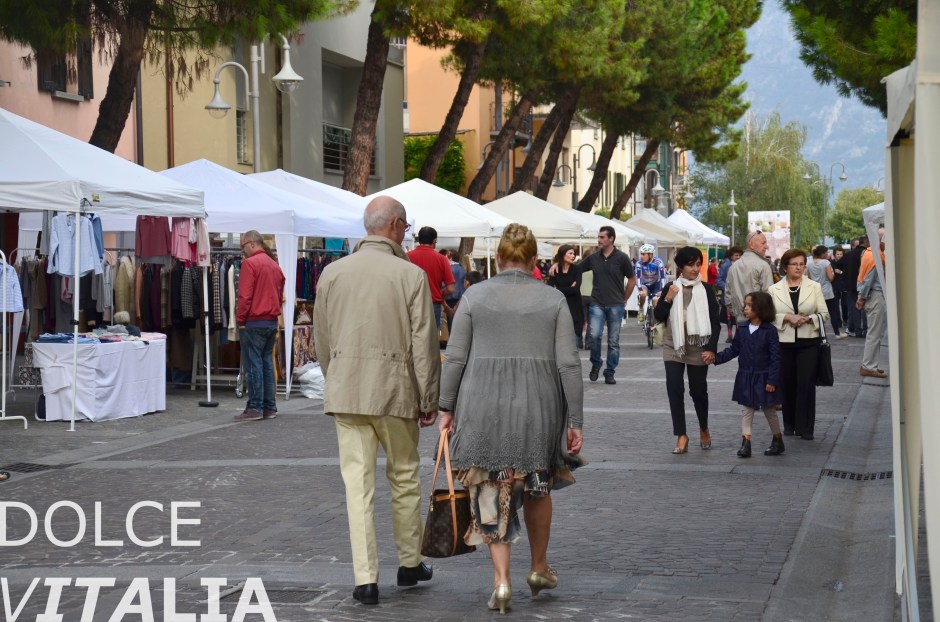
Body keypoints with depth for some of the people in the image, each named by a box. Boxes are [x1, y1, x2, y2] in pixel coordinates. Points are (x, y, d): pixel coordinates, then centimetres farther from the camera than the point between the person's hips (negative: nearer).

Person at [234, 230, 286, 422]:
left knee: (253, 365, -5)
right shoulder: (275, 265, 14)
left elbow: (244, 296, -15)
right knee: (268, 363, 10)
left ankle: (255, 408, -7)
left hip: (254, 322, -7)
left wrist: (240, 320, -7)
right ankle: (270, 407, 11)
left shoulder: (249, 263, -10)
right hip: (272, 321, 7)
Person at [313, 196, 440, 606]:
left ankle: (366, 578, 0)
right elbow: (424, 344, -6)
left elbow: (322, 341, 10)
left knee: (357, 483, 3)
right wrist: (429, 400, 2)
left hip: (345, 389, 2)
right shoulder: (411, 275, -7)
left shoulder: (332, 273, 3)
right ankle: (410, 564, 28)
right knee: (404, 476, 15)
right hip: (395, 389, -2)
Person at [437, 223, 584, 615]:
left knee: (492, 494, 7)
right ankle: (539, 568, 31)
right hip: (538, 405, 1)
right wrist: (575, 421, 3)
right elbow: (568, 364, -1)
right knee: (537, 485, 22)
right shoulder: (553, 300, 1)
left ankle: (501, 580, -1)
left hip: (483, 405, -1)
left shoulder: (475, 297, 0)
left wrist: (446, 408, 7)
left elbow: (455, 358, -1)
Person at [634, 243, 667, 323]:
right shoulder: (639, 263, -24)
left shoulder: (658, 262, -26)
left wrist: (662, 290, -41)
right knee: (643, 294, -31)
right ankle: (641, 311, -7)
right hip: (645, 284, 0)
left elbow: (663, 277, -30)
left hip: (655, 284, 0)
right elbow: (638, 277, -30)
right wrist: (640, 290, -43)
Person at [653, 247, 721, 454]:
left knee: (698, 390, 8)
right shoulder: (671, 288, 4)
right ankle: (681, 436, -3)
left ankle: (704, 429, 32)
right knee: (674, 389, -8)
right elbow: (658, 316, 2)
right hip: (674, 347, 1)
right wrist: (668, 299, -13)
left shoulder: (706, 290, 0)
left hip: (698, 348, -1)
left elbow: (715, 322, 0)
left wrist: (711, 349, -8)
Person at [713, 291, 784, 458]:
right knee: (747, 409, 3)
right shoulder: (742, 329, 1)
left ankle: (778, 442, 25)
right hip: (746, 376, 4)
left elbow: (775, 357, -13)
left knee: (769, 409, 10)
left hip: (763, 378, -4)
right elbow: (734, 350, 7)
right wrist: (716, 358, -5)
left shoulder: (770, 331, -14)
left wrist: (772, 380, -16)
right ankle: (745, 443, 2)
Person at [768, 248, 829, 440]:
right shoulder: (775, 290, 5)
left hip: (808, 342, -1)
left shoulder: (814, 287, 5)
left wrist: (808, 319, -12)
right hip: (784, 342, 1)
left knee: (806, 383, -5)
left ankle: (805, 427, -1)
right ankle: (789, 424, 20)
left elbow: (824, 314, 5)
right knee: (786, 384, 5)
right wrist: (787, 318, -13)